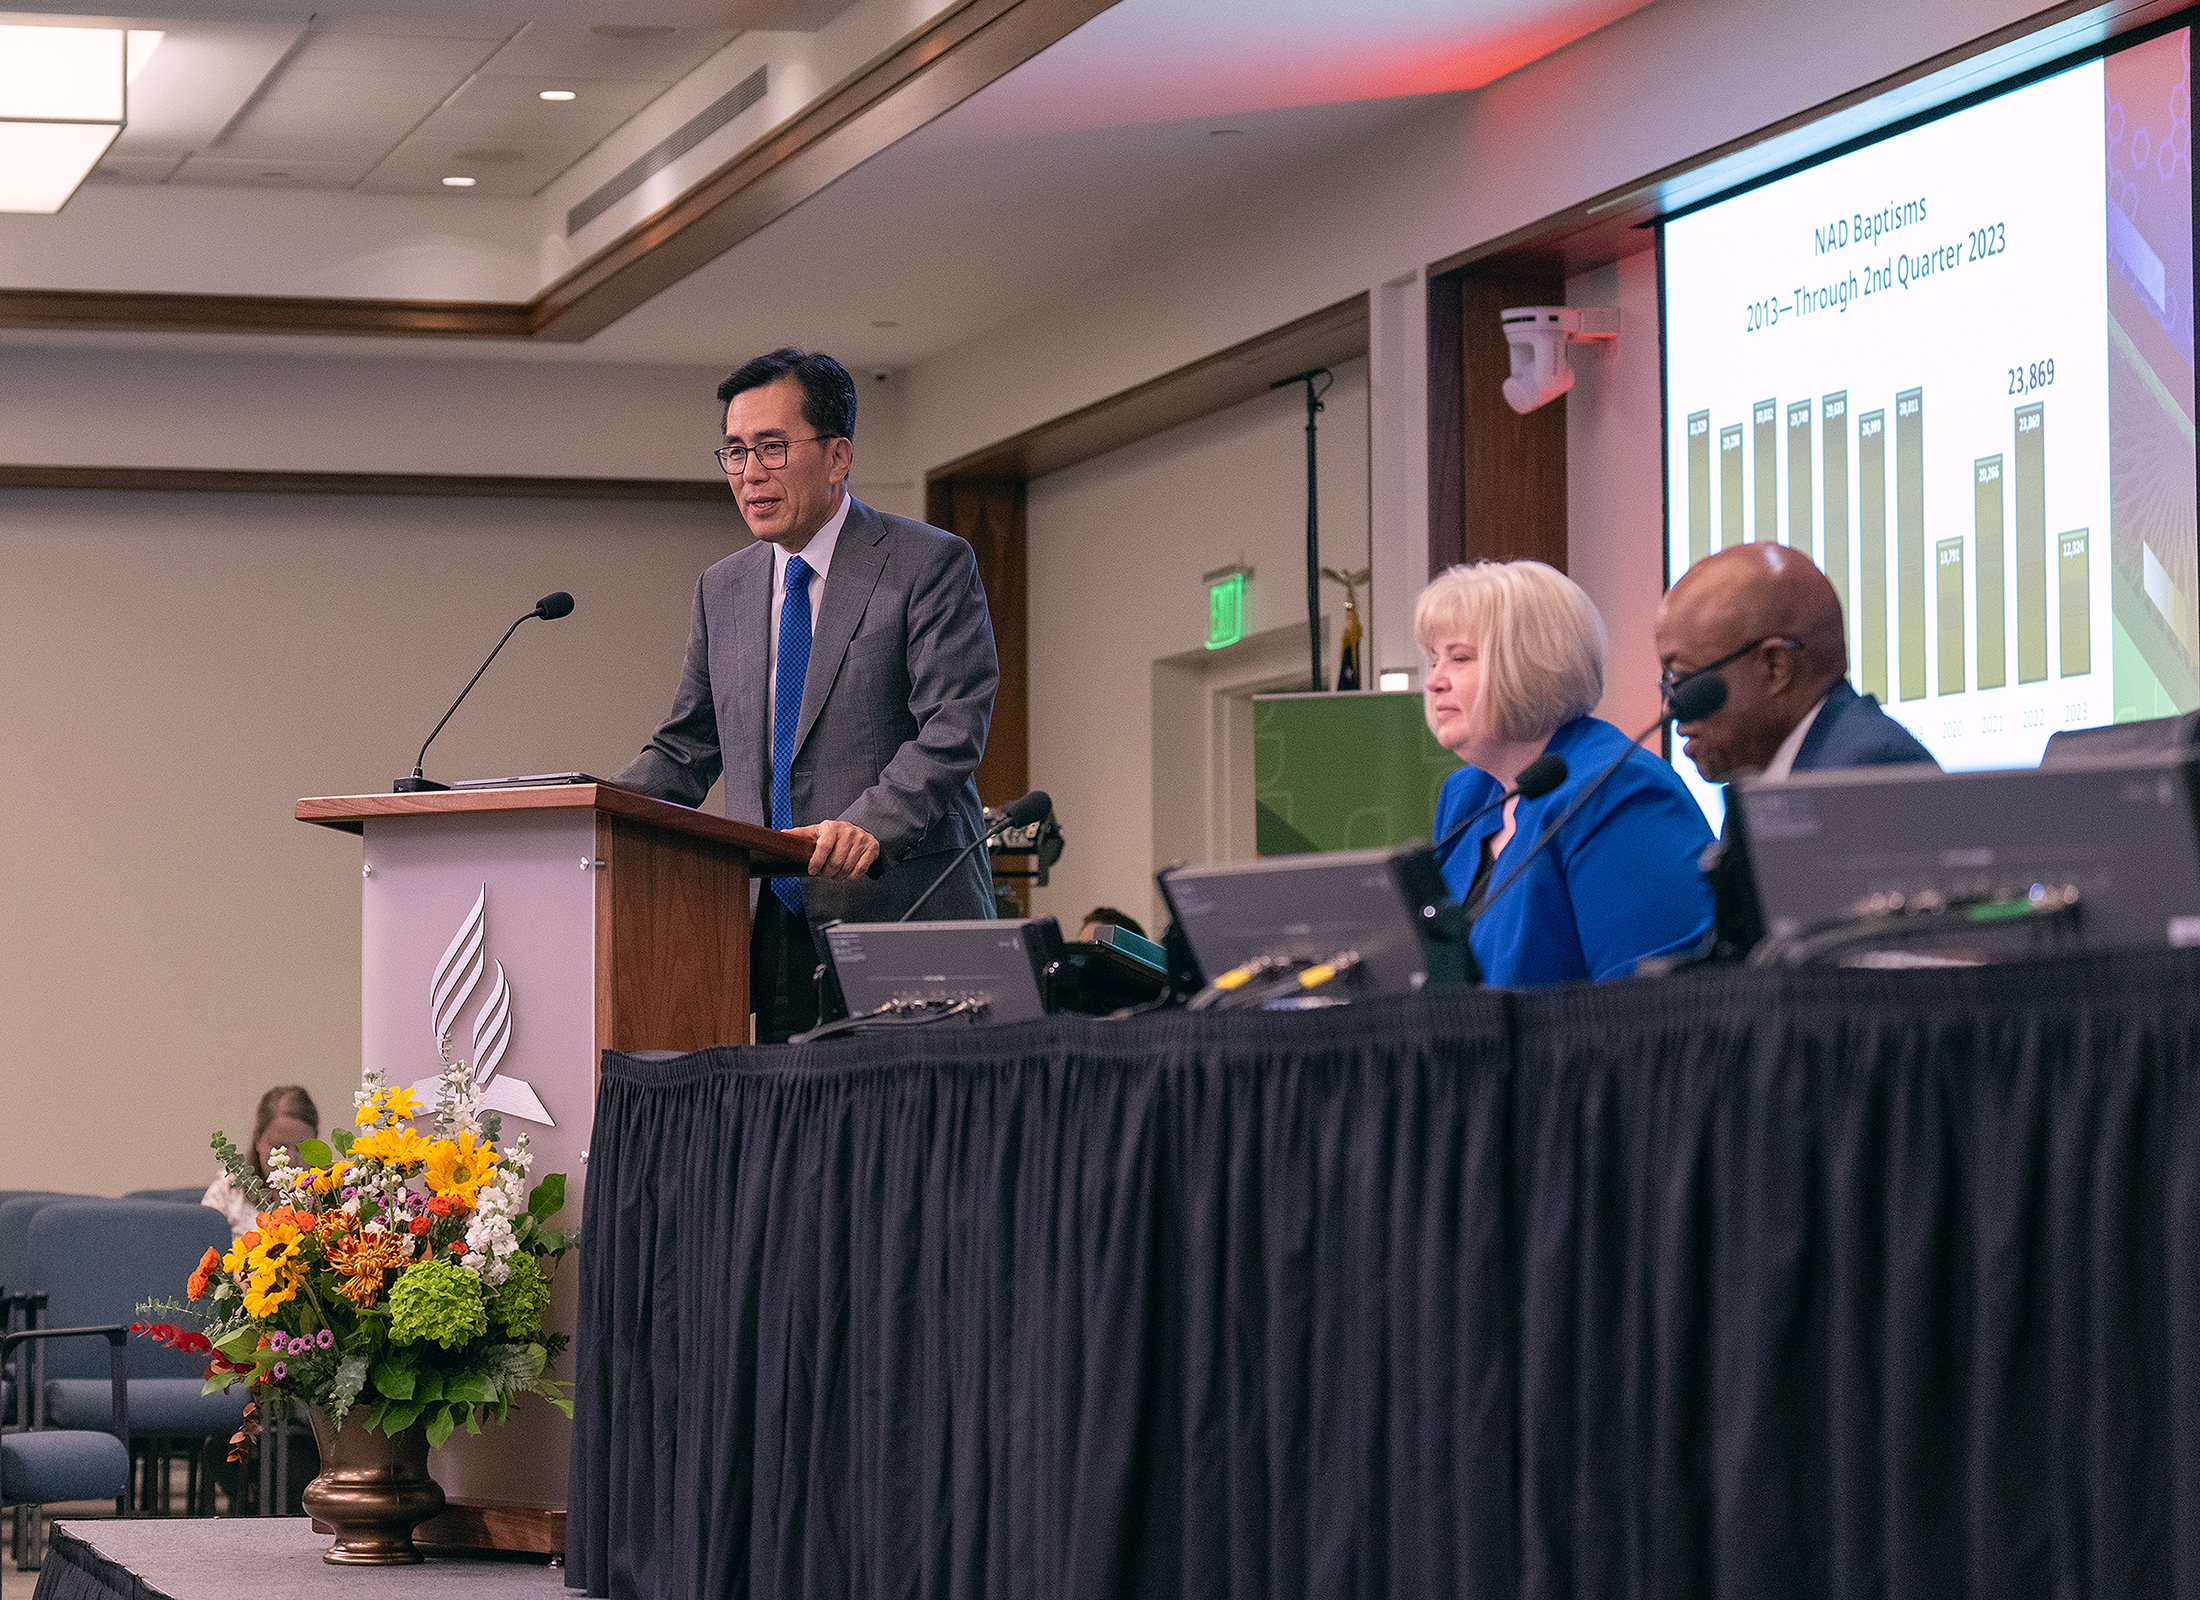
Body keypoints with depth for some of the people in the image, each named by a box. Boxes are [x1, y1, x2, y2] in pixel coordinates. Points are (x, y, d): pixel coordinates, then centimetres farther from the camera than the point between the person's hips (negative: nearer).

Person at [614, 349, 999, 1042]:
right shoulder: (723, 589, 18)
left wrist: (871, 823, -27)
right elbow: (685, 751, 21)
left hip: (900, 914, -5)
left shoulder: (929, 563, -1)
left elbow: (954, 727, -11)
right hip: (774, 928, 5)